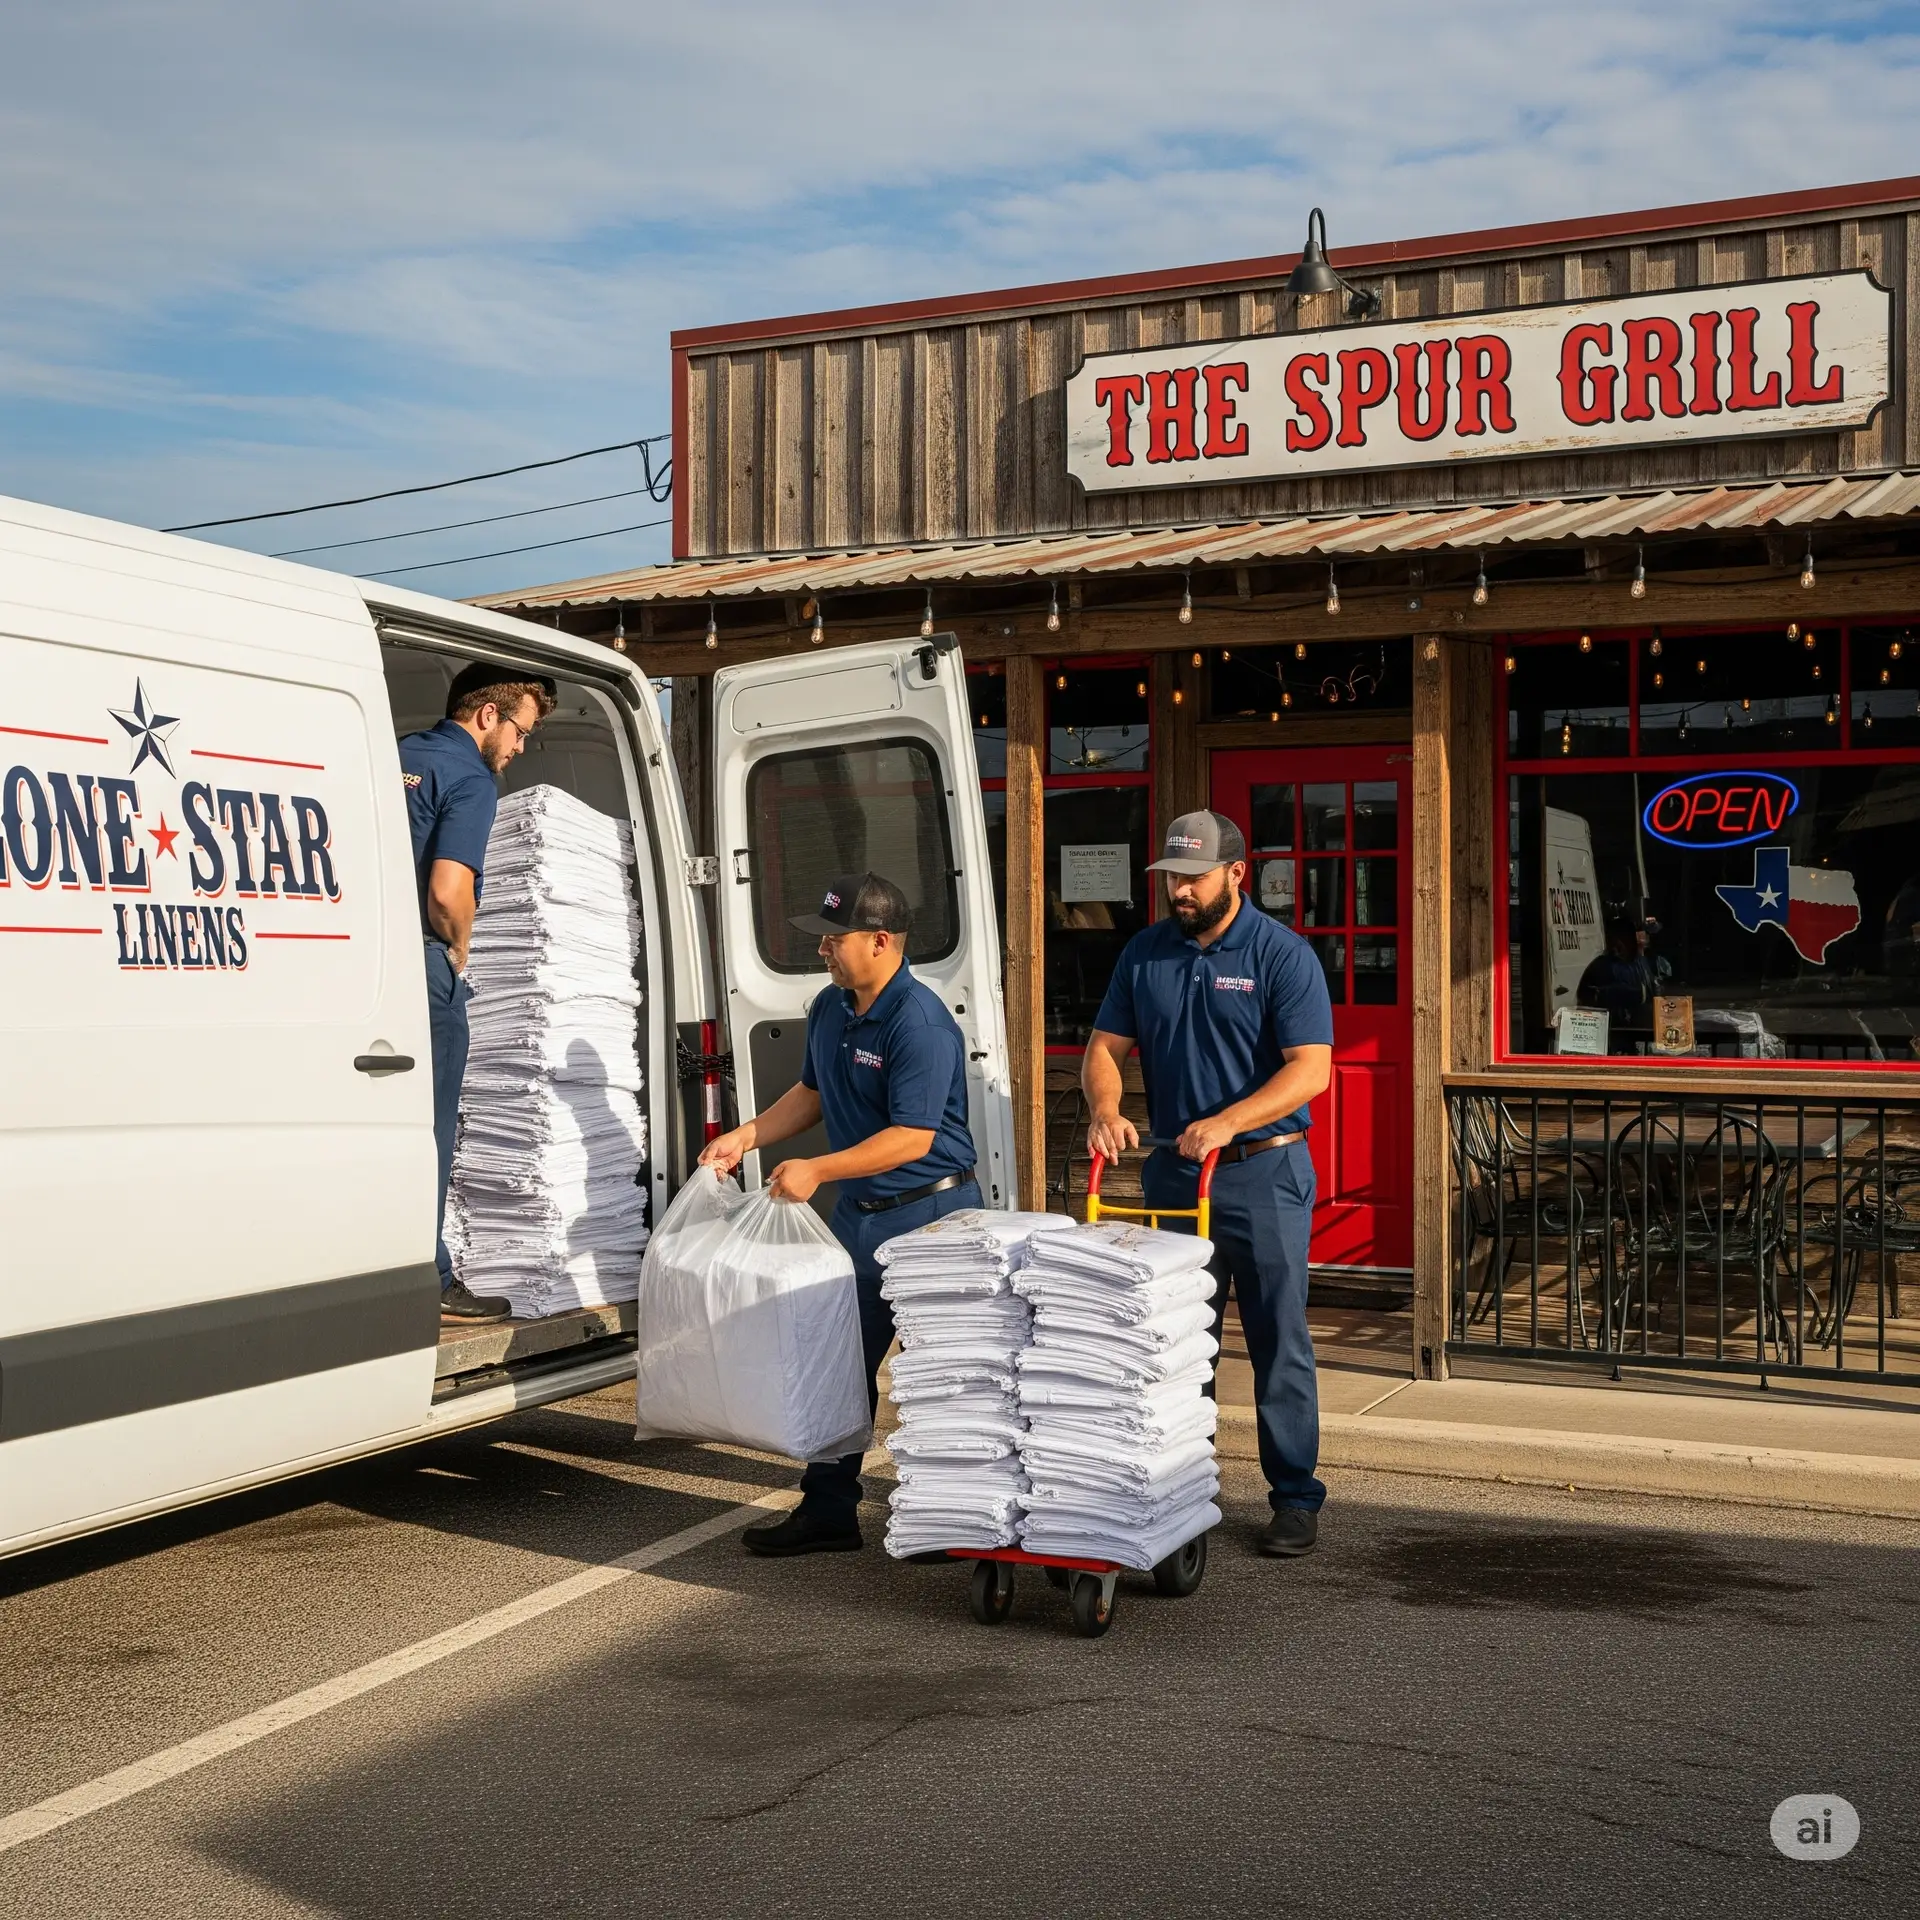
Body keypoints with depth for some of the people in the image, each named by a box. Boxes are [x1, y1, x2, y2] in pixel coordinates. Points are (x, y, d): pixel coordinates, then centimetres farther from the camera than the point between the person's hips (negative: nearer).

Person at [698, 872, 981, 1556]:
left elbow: (912, 1137, -24)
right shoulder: (830, 1008, 8)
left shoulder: (920, 1022, -21)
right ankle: (828, 1509, 23)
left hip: (928, 1215, -9)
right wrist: (745, 1138, 10)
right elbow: (811, 1093, 21)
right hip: (859, 1212, 9)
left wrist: (817, 1170, -23)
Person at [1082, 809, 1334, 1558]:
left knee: (1278, 1342, 1)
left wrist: (1224, 1123, -26)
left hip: (1263, 1170, -4)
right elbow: (1105, 1048, 8)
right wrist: (1105, 1110, -13)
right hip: (1172, 1170, 5)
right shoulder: (1145, 954, 7)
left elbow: (1310, 1069, -15)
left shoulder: (1282, 956, -8)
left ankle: (1296, 1497, 10)